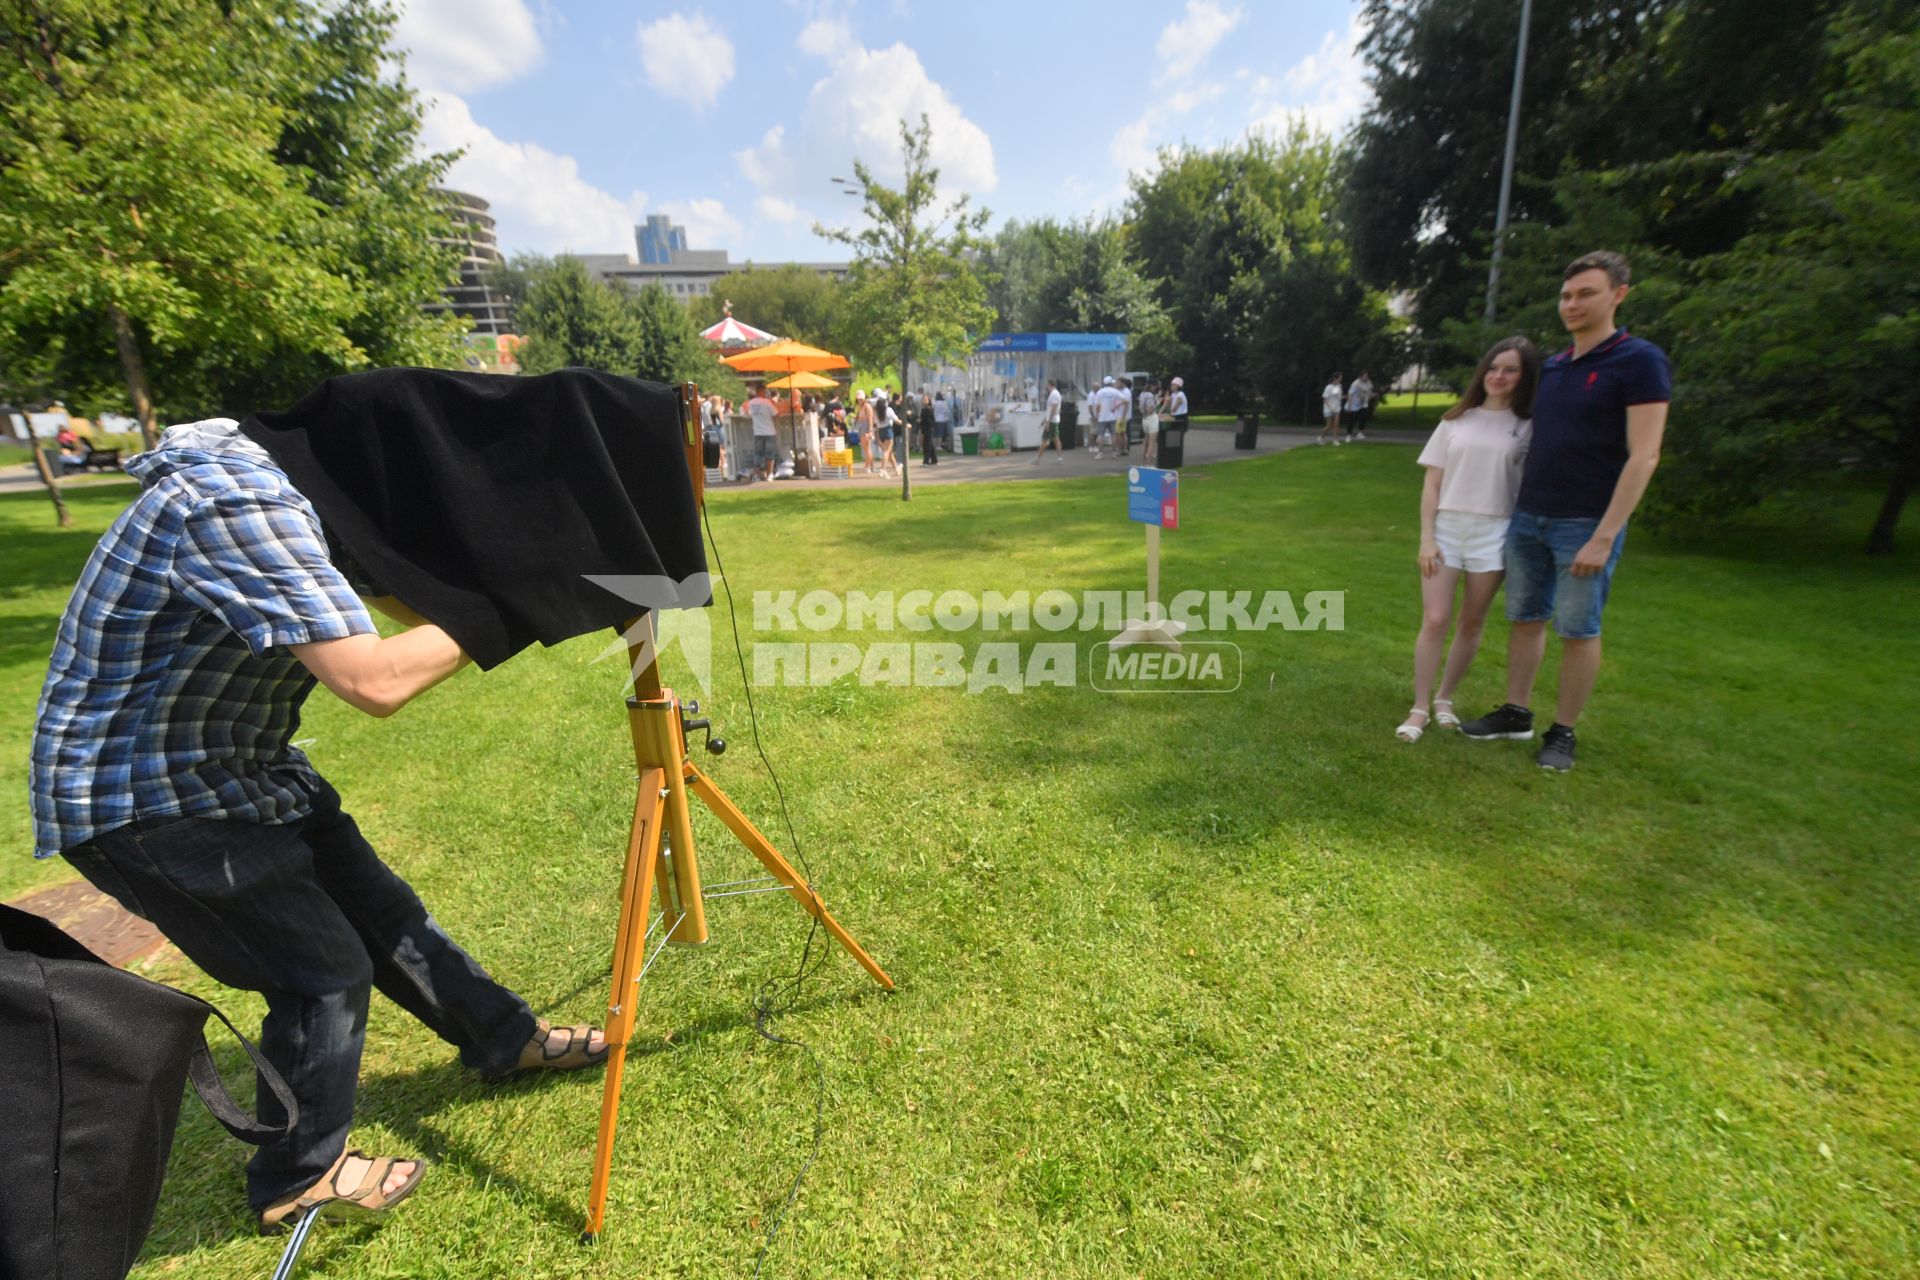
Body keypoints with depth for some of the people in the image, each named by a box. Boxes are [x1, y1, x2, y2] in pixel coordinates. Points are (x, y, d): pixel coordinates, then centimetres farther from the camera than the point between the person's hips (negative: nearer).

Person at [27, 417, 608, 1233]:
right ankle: (299, 1180, 25)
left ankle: (507, 1038, 30)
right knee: (325, 972, 0)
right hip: (147, 801, -9)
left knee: (383, 914, 14)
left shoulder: (291, 487, 0)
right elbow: (375, 682, -36)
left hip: (242, 768, 9)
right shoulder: (240, 507, -30)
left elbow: (396, 595, 9)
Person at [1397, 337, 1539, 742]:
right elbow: (1432, 484, 4)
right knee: (1435, 621, -6)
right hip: (1446, 528, 0)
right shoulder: (1456, 421, 7)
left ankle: (1445, 699, 22)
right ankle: (1420, 708, 2)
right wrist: (1426, 538, -4)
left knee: (1472, 623, 7)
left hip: (1494, 534, 0)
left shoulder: (1527, 427, 5)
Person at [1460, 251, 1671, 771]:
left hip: (1585, 525, -6)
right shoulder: (1551, 367, 11)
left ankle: (1563, 732, 13)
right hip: (1527, 518, 6)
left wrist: (1604, 536, -19)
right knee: (1525, 618, 10)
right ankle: (1515, 713, 20)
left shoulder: (1640, 361, -8)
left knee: (1578, 630, 2)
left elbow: (1643, 456, -13)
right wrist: (1519, 506, 10)